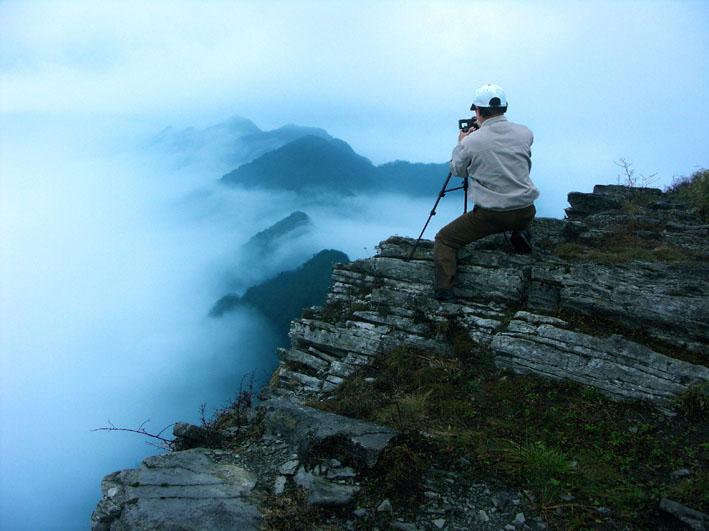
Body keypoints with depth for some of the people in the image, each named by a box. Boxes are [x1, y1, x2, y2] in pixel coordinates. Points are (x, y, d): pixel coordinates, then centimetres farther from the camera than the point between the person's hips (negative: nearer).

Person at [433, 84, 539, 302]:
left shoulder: (471, 142, -12)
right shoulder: (525, 133, 1)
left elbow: (457, 170, 7)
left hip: (489, 215, -4)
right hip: (526, 212, 4)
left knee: (444, 239, 11)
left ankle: (444, 288, -8)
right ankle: (521, 232, 11)